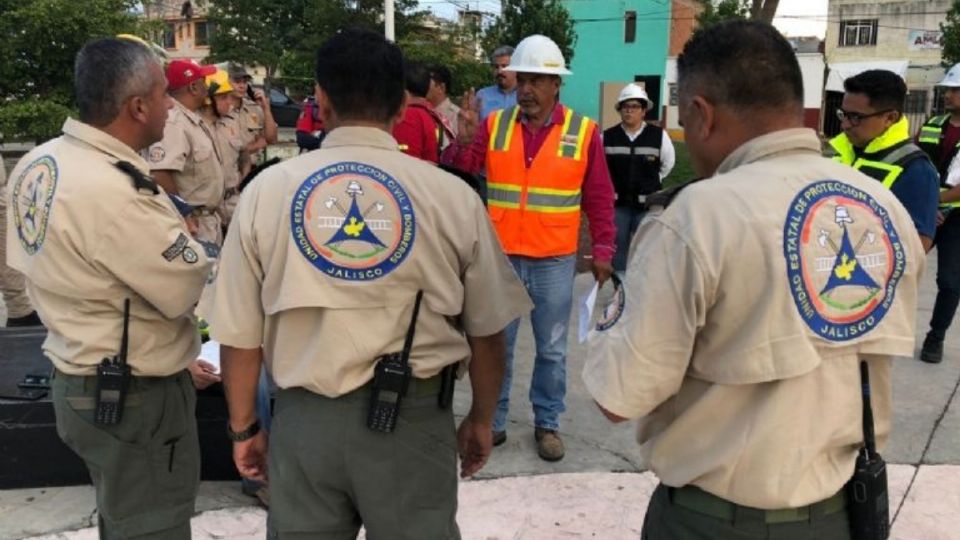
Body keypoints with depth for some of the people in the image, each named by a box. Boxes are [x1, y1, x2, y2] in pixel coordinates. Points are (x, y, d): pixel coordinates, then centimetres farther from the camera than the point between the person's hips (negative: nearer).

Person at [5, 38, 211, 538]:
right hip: (135, 397, -9)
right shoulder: (115, 191, -28)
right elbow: (192, 291, -22)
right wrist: (180, 239, -1)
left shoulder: (36, 164, 1)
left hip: (76, 379, 9)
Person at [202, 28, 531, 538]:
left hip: (304, 417, 1)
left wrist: (243, 426, 15)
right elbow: (486, 331, 2)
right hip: (412, 417, 0)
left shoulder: (266, 190, -4)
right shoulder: (452, 195, -6)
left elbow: (240, 334, 0)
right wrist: (481, 418, 18)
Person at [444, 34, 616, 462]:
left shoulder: (583, 132, -3)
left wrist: (602, 252, 0)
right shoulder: (495, 125, 1)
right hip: (500, 257, 1)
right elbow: (457, 175, -5)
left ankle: (547, 424, 27)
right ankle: (493, 422, 26)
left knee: (551, 350, 11)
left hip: (553, 262, -1)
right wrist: (464, 141, -23)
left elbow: (599, 200, 1)